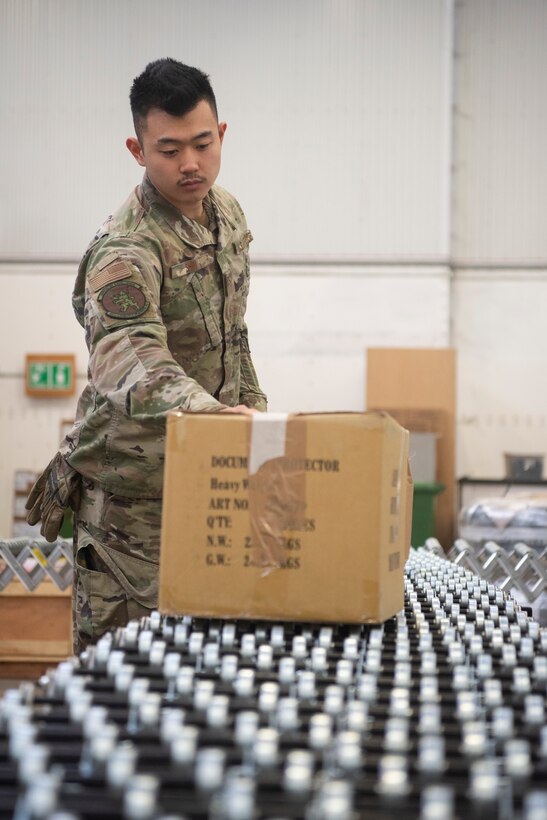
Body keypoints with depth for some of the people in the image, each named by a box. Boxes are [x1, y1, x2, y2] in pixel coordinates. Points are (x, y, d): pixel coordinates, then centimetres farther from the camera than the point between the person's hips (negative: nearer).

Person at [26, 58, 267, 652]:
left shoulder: (227, 213, 6)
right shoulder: (124, 250, -22)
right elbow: (128, 357, -40)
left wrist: (252, 409, 18)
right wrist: (206, 409, -57)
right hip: (133, 486, -7)